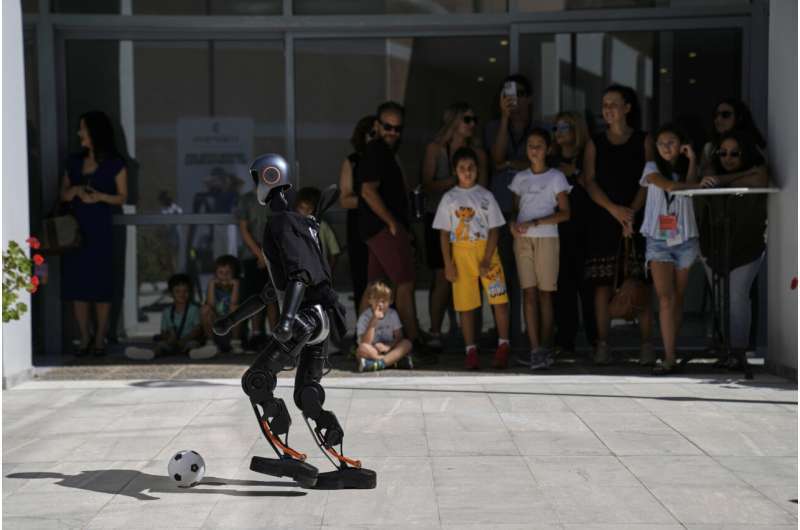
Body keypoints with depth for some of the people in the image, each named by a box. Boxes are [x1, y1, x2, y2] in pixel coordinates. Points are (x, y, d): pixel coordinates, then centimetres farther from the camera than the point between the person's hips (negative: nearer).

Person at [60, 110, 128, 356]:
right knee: (77, 285, 2)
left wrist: (100, 196, -17)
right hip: (74, 230, 4)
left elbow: (122, 197, 1)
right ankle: (84, 338, 11)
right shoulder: (74, 162, 11)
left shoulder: (115, 164, -1)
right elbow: (63, 195, 13)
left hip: (100, 230, -4)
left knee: (101, 285, -2)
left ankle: (100, 339, 7)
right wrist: (76, 190, -9)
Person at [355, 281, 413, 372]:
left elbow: (399, 337, 0)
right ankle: (397, 360, -31)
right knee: (362, 349, -35)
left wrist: (388, 346, -20)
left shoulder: (392, 314, 2)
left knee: (407, 343, -23)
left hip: (388, 350, 3)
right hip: (372, 352, -3)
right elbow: (365, 343, -19)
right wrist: (374, 320, -25)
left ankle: (378, 363, -38)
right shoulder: (364, 317, -9)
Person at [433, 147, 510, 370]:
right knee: (466, 304, 1)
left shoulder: (485, 196, 5)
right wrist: (448, 264, -3)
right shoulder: (449, 198, 5)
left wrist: (487, 260, -9)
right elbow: (444, 234, 5)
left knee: (500, 299, -9)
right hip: (461, 253, 0)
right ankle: (471, 351, 9)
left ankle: (503, 346, 3)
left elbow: (494, 230, 2)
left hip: (486, 249, 0)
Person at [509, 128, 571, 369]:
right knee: (529, 293, -5)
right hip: (523, 239, 3)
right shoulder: (520, 178, 13)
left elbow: (564, 213, -3)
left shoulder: (556, 177, 2)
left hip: (546, 238, -3)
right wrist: (512, 223, -6)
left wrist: (534, 223, -13)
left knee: (545, 293, -1)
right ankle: (536, 350, -8)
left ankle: (545, 347, 4)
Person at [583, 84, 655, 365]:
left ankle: (646, 345, -3)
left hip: (637, 218, -1)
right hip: (603, 220, 1)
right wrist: (615, 209, -12)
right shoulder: (595, 143, 12)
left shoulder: (643, 140, 8)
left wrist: (632, 211, -14)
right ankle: (602, 344, 0)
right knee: (602, 283, -3)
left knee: (640, 283, -5)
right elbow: (589, 181, 2)